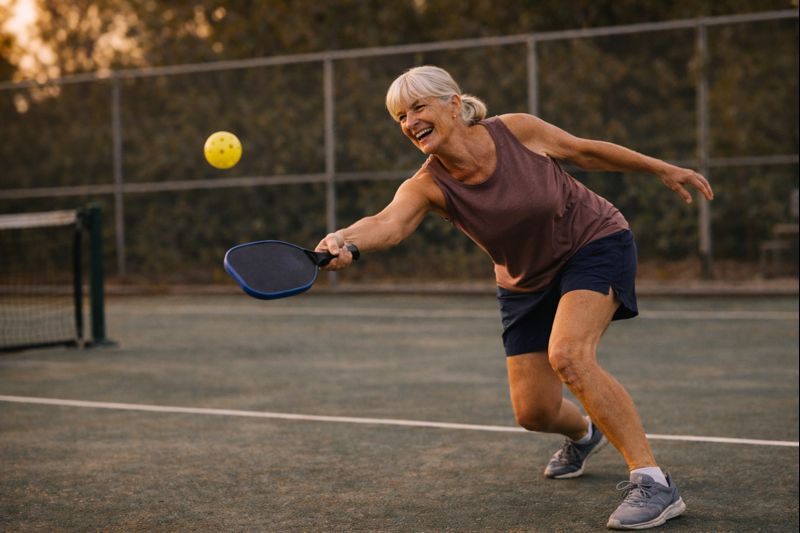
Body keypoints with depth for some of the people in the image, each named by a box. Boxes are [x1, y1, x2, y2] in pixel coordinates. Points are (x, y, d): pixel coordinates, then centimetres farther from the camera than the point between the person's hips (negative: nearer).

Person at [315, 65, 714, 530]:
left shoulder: (517, 130, -21)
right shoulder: (427, 186, -19)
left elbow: (585, 151, -3)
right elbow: (388, 223, -40)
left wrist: (663, 169, 4)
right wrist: (343, 240, -63)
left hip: (595, 243, -4)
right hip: (527, 283, 4)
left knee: (567, 355, -30)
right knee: (533, 411, 2)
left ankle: (653, 482, -24)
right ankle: (583, 434, 42)